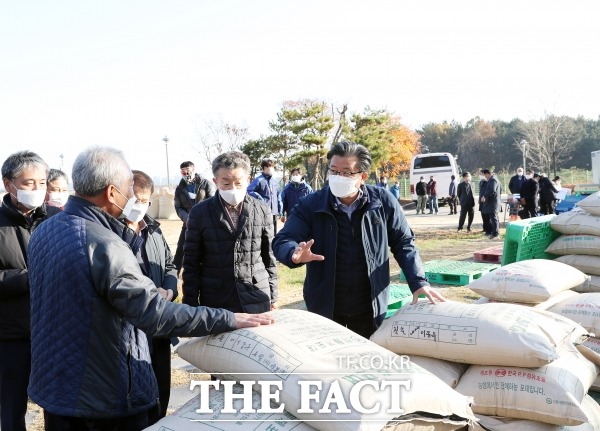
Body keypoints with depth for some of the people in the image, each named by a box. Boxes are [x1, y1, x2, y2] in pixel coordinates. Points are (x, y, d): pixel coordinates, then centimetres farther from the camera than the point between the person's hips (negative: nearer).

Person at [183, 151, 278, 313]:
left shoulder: (262, 211, 1)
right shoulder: (200, 213, -3)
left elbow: (269, 257, 9)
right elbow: (191, 263, 1)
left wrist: (272, 295, 9)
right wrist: (191, 305, -1)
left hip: (257, 301, 1)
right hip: (216, 303, -1)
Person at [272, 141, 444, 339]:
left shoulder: (383, 202, -7)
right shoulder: (310, 205, -10)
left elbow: (404, 243, 2)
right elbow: (282, 241, -12)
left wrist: (418, 282, -10)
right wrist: (295, 253, -36)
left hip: (370, 308, 1)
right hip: (324, 308, 0)